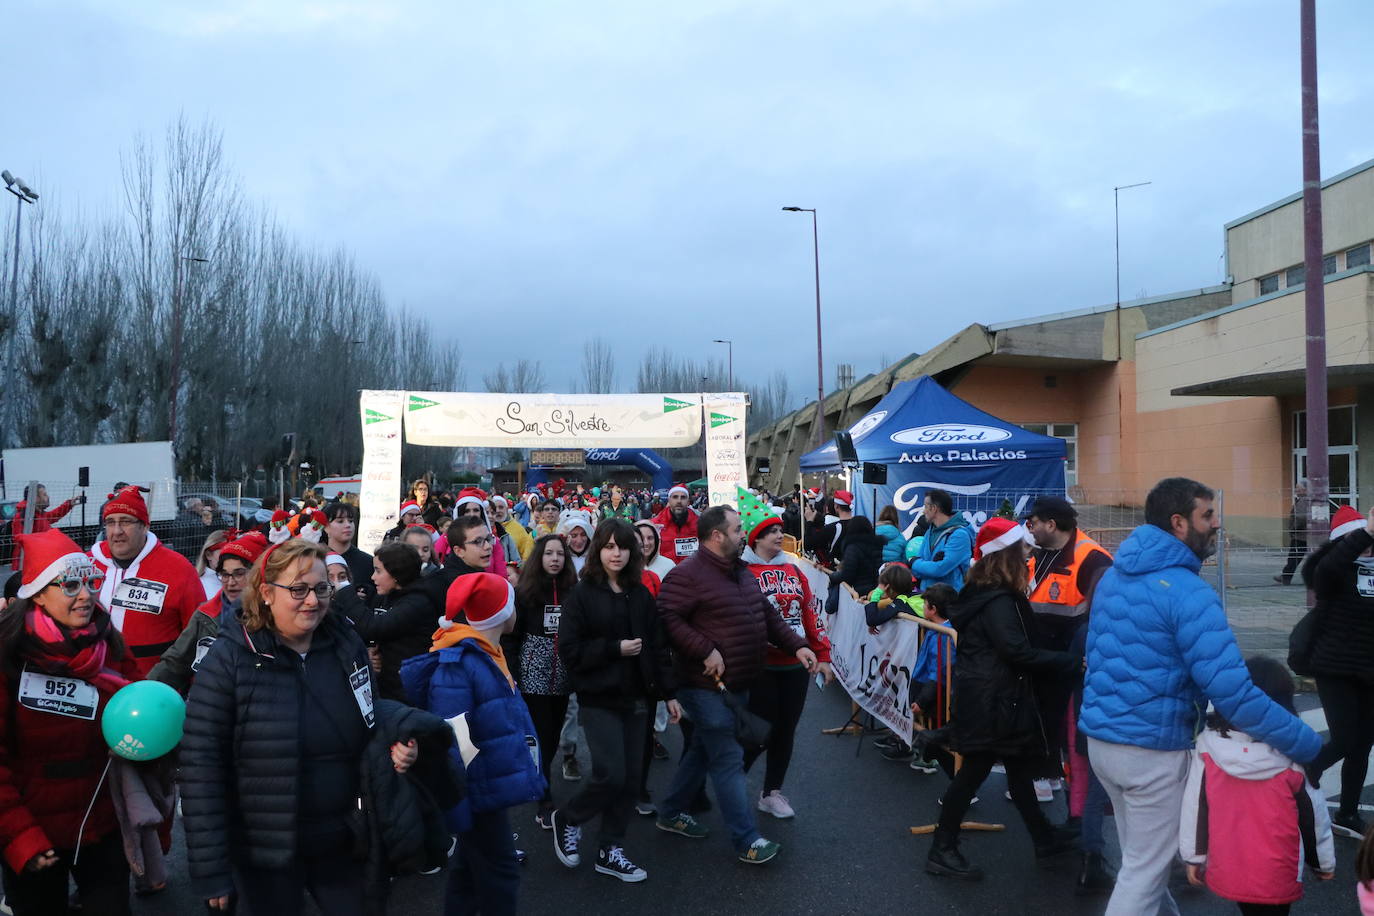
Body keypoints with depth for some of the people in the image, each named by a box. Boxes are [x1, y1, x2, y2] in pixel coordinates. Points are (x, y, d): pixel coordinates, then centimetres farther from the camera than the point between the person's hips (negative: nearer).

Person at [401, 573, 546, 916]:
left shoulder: (485, 654, 8)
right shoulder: (457, 664, -23)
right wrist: (455, 809, -25)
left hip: (488, 784, 9)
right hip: (479, 789, -9)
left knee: (471, 867, 19)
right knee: (498, 873, 2)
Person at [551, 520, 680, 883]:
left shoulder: (641, 595, 7)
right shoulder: (582, 595, -7)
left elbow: (658, 646, 9)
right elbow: (569, 650, -12)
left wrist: (668, 694, 6)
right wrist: (615, 649, -17)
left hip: (636, 698, 5)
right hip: (600, 699, -5)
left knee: (631, 777, 7)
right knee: (611, 775, -10)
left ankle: (610, 850, 23)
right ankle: (566, 820, 19)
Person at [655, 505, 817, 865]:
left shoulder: (741, 572, 12)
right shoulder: (688, 575, -17)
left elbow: (768, 615, 18)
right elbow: (668, 617, -25)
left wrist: (797, 646, 7)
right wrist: (706, 651, -27)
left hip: (738, 685, 9)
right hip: (707, 686, -9)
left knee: (702, 751, 19)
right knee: (729, 761, -4)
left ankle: (671, 814, 36)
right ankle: (747, 841, 4)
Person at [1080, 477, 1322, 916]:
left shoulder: (1113, 576, 7)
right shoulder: (1187, 593, -20)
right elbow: (1233, 693, -24)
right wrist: (1310, 746, -16)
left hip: (1100, 737, 8)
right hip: (1152, 751, -8)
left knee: (1141, 857, 23)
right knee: (1144, 871, 5)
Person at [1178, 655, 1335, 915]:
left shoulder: (1208, 745, -10)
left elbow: (1194, 807, -4)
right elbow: (1313, 815, 0)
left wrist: (1194, 857, 6)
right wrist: (1324, 861, 15)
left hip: (1226, 872, 2)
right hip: (1276, 876, -1)